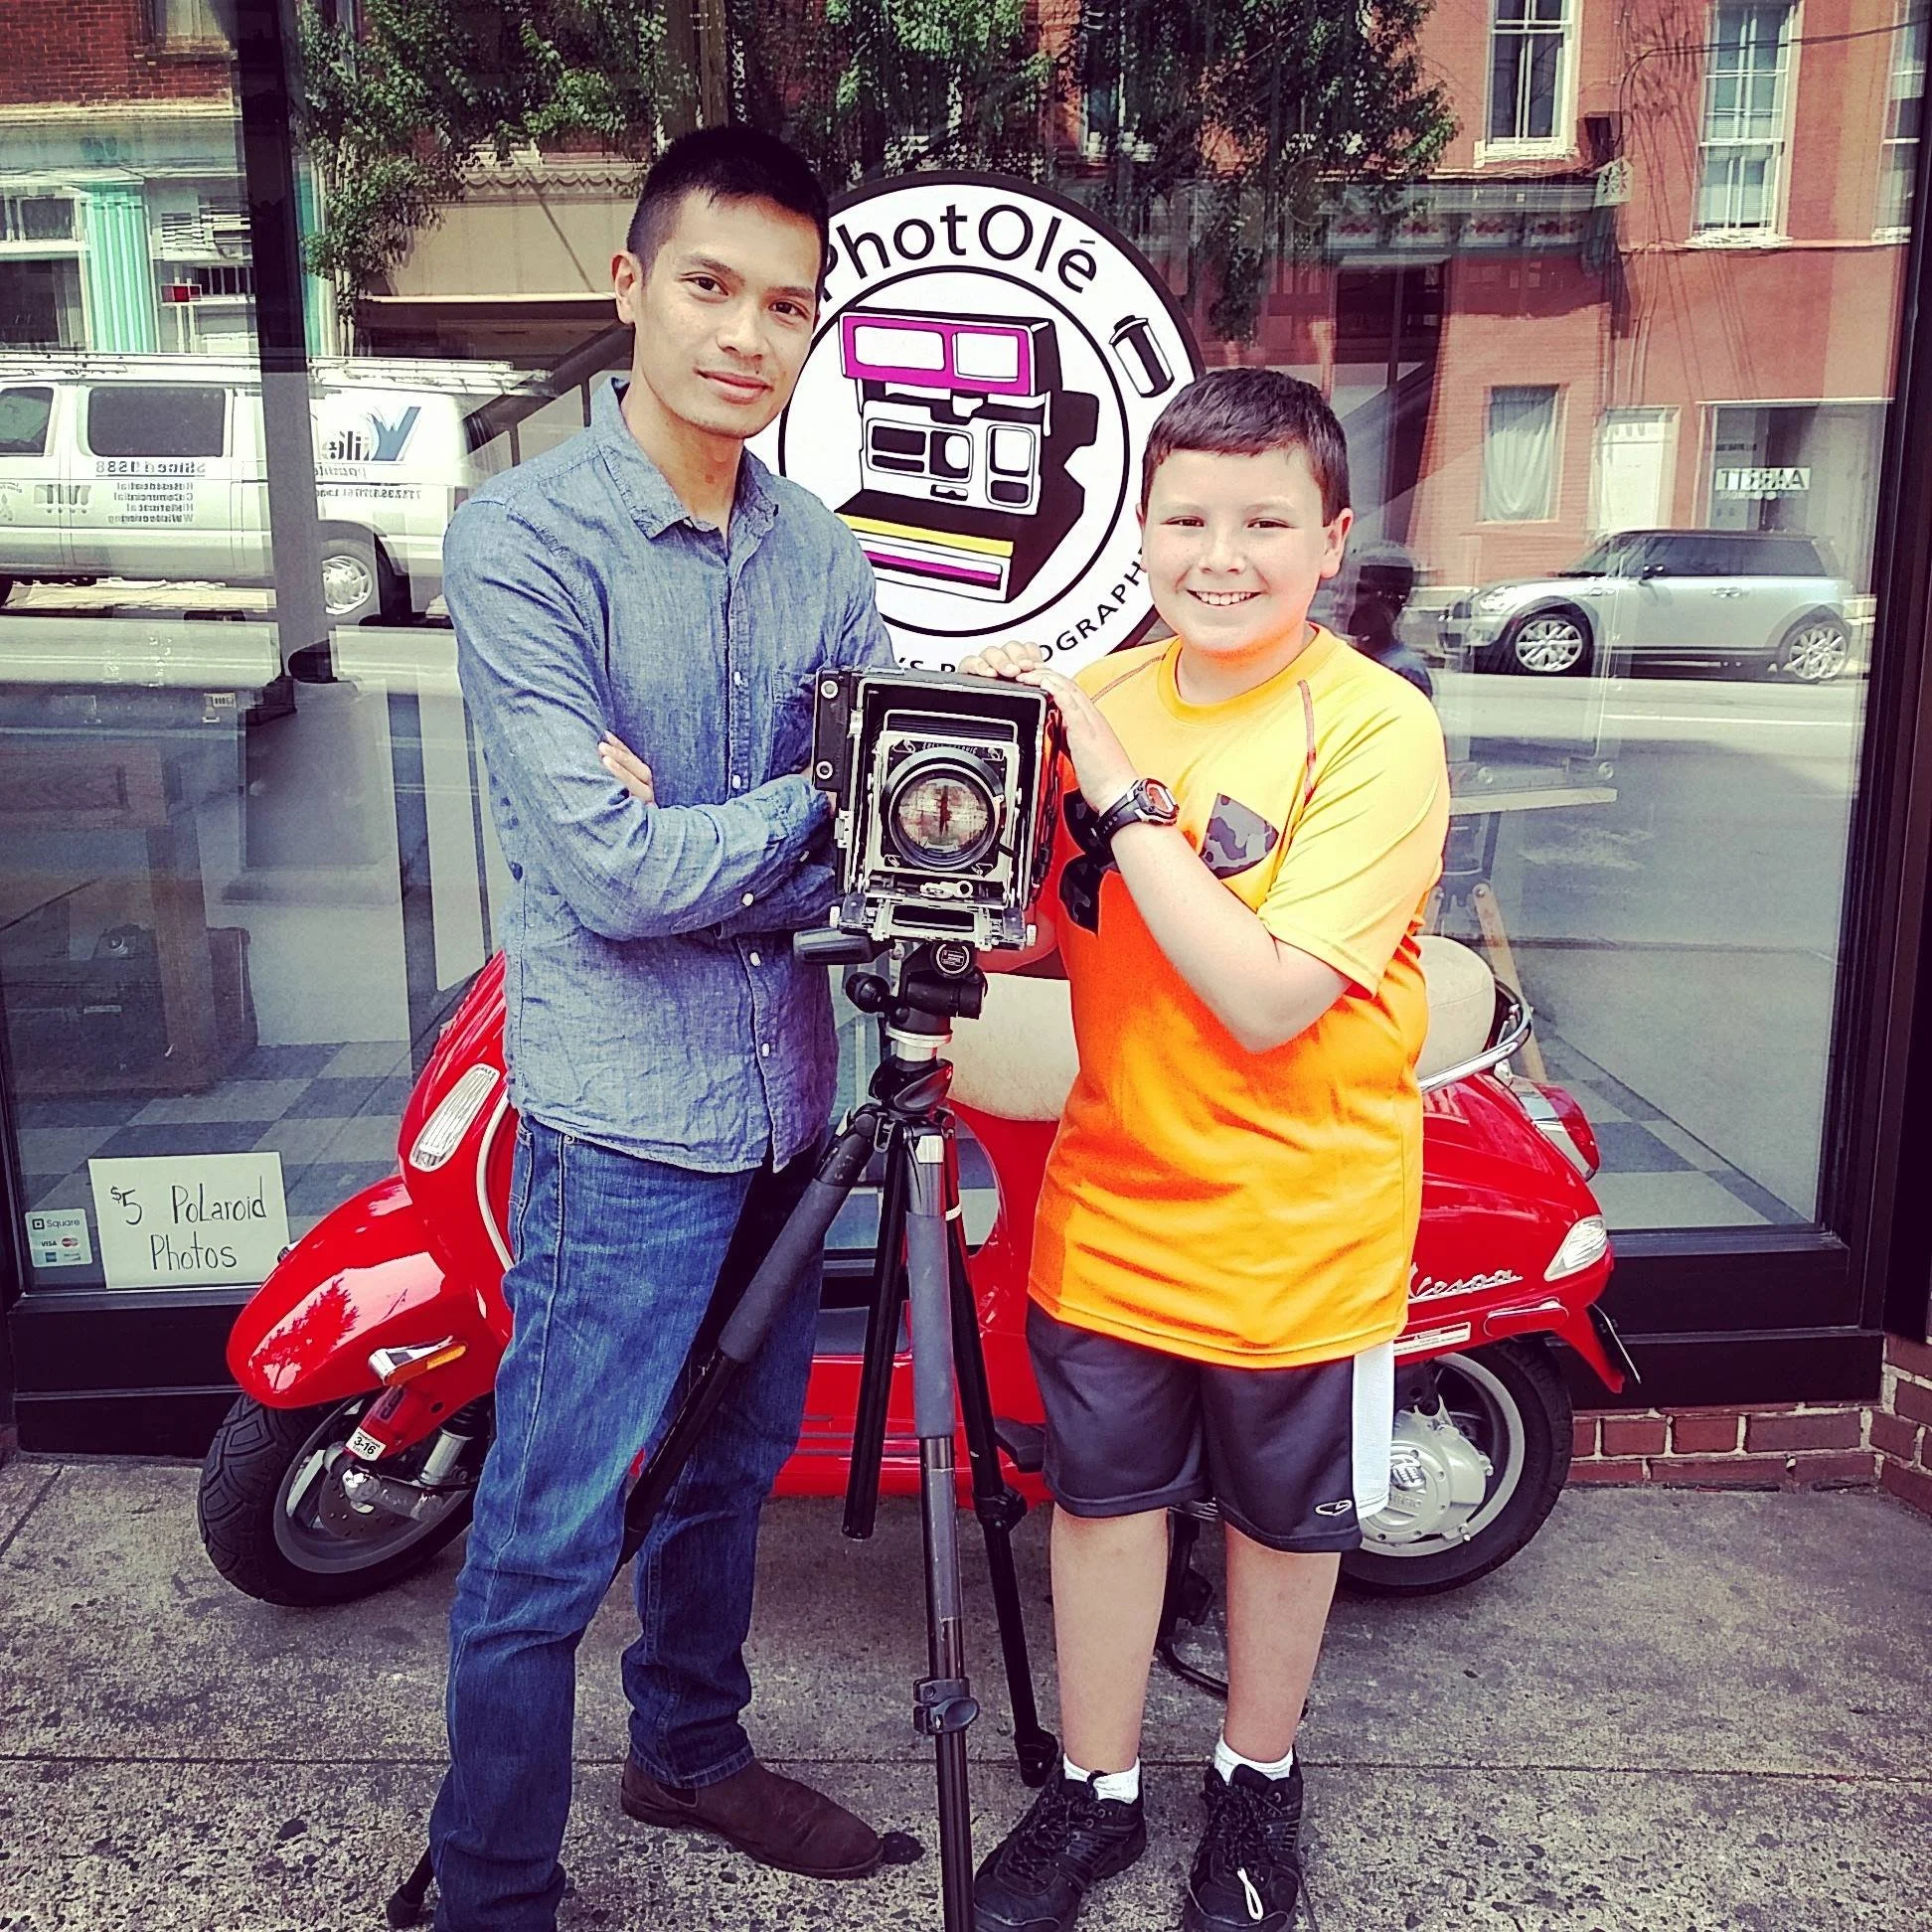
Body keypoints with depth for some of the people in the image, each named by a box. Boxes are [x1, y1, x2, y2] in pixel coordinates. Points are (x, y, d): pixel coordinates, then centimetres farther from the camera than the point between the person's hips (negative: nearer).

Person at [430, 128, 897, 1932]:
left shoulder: (821, 558, 6)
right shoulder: (520, 536, -12)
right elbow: (608, 870, -20)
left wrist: (700, 858, -17)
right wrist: (818, 806, -12)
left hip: (784, 1099, 7)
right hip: (622, 1119, -6)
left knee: (735, 1463, 22)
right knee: (547, 1543, 4)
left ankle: (692, 1749, 45)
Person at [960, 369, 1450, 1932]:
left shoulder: (1377, 728, -18)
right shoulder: (1098, 699, -2)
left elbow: (1267, 999, -26)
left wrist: (1126, 801, -27)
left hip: (1299, 1228, -3)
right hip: (1112, 1210, 4)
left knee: (1282, 1515, 17)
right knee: (1104, 1492, 15)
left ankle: (1259, 1780, 43)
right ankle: (1095, 1793, 37)